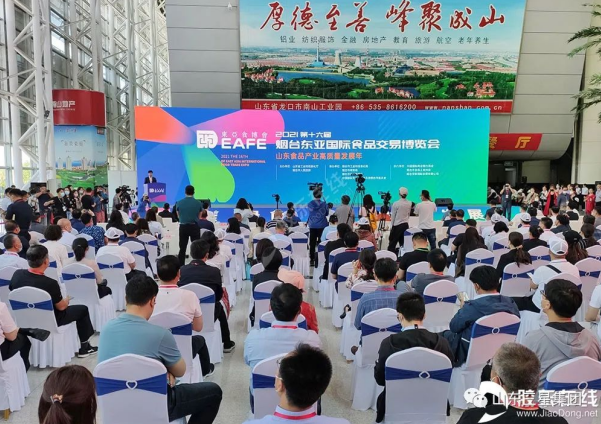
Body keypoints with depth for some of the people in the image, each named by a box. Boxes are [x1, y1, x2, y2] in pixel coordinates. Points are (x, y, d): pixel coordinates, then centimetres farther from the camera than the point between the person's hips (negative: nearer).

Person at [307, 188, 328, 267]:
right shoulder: (324, 204, -6)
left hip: (312, 226, 1)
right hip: (322, 226, -1)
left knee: (312, 244, 7)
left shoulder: (310, 204, -4)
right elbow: (326, 213, 6)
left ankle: (312, 260, 11)